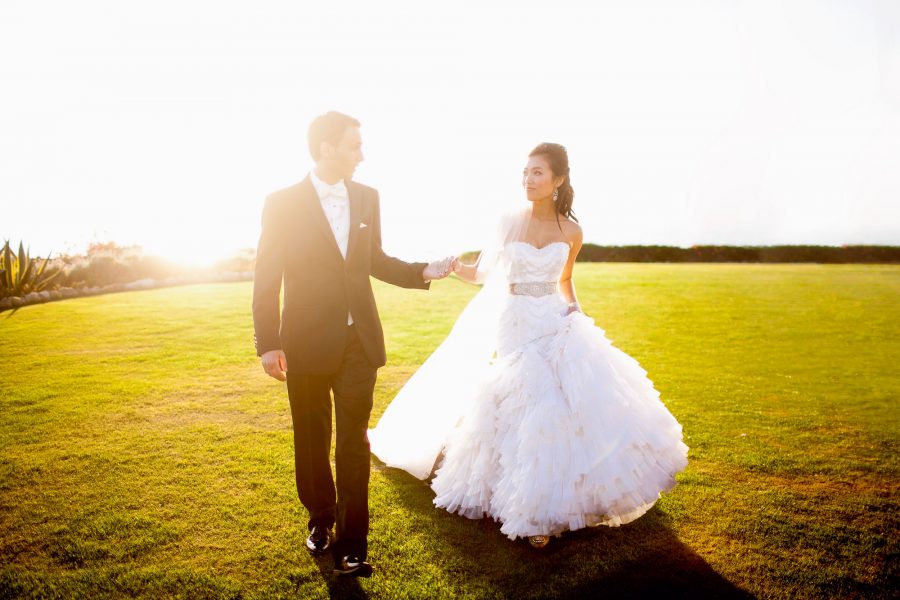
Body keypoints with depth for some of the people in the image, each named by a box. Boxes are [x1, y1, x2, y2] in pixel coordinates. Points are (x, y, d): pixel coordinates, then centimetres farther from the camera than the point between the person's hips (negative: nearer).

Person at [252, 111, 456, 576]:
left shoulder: (367, 198, 5)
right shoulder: (283, 203, -6)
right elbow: (267, 279, -5)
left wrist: (425, 272, 3)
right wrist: (268, 343, -9)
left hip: (359, 341, 2)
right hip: (307, 342, -2)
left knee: (353, 443, 4)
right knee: (312, 441, 14)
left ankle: (351, 545, 14)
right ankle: (321, 521, 37)